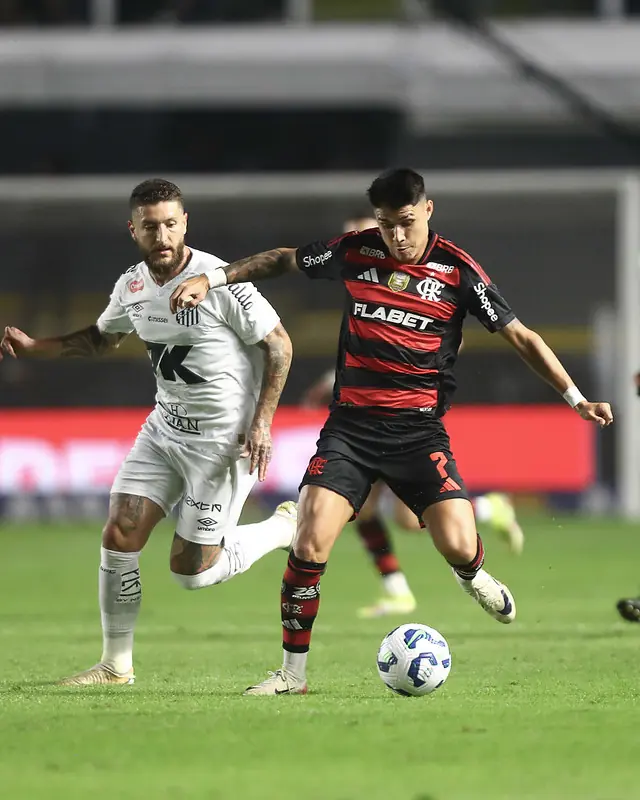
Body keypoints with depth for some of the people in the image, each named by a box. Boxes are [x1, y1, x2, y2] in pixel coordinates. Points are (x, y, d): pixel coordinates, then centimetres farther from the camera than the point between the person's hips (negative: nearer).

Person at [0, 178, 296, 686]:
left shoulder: (219, 282, -20)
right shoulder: (132, 287, 1)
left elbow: (279, 344, -12)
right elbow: (101, 339, 22)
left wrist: (262, 420, -18)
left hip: (225, 439, -6)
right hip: (165, 429, 6)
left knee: (192, 571, -4)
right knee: (119, 535, -5)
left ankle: (284, 527, 21)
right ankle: (116, 666, 8)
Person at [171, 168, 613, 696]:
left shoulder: (457, 270, -3)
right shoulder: (355, 252, 2)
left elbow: (520, 336, 1)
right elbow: (282, 260, 20)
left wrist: (576, 398, -4)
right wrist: (211, 279, 15)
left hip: (419, 429, -1)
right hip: (350, 424, 1)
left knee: (458, 546, -16)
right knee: (310, 545, -15)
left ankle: (472, 577, 25)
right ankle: (293, 673, 0)